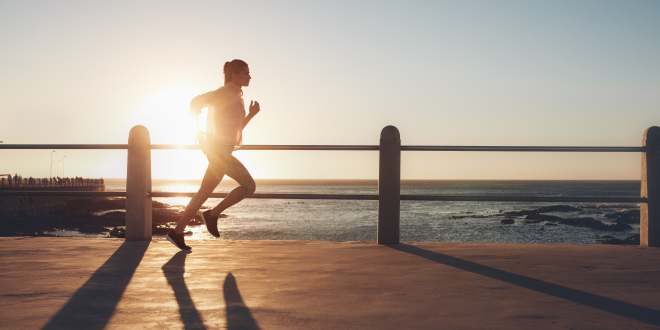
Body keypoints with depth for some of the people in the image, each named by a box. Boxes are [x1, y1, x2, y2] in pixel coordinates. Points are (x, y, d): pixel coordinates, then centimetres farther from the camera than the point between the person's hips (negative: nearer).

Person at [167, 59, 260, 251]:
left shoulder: (237, 96, 19)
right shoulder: (226, 93, -10)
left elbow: (236, 128, 24)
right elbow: (196, 102, -18)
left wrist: (251, 114, 11)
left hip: (220, 151, 10)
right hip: (217, 148, -10)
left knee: (204, 193, 9)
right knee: (249, 186, -10)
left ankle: (177, 232, 12)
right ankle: (212, 214, -4)